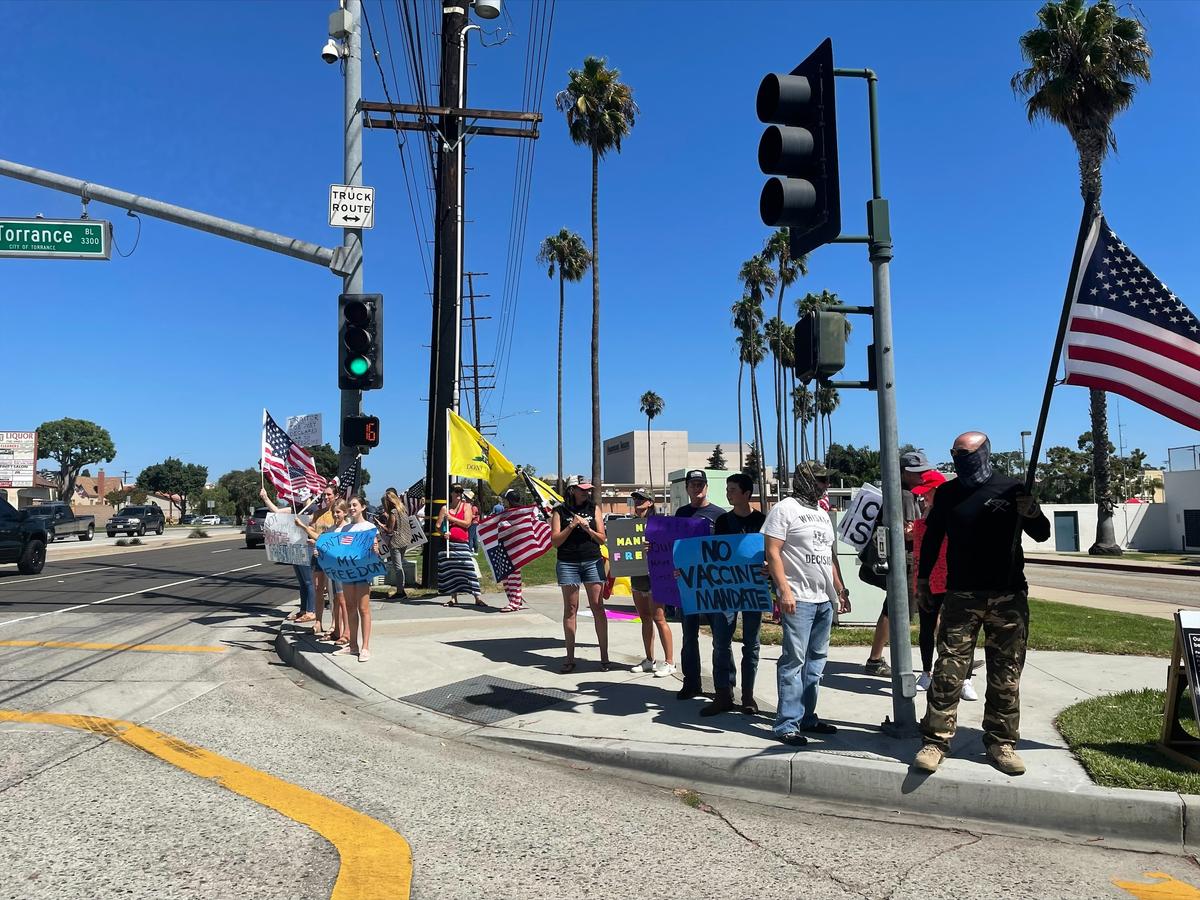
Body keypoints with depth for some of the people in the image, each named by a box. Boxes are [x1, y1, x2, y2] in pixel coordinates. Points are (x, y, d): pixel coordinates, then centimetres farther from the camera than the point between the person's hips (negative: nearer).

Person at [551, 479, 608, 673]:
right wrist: (571, 526, -14)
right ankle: (570, 658, 8)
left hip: (593, 562, 1)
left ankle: (604, 655, 4)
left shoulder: (593, 509, 9)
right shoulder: (560, 511, 3)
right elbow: (555, 541, -2)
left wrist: (587, 528, -11)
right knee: (570, 609, 2)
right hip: (568, 563, -1)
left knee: (598, 607, -3)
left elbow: (602, 539, 6)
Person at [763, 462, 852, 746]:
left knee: (816, 660, 12)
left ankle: (807, 717, 20)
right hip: (798, 599, -8)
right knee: (794, 660, -7)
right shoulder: (785, 509, -6)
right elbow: (772, 552, -13)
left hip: (825, 600, 8)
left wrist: (840, 590, 21)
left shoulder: (822, 513, 18)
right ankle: (787, 725, -2)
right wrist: (784, 590, -20)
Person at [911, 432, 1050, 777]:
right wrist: (922, 581, 11)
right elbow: (932, 539, 14)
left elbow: (1042, 535, 7)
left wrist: (1032, 513, -15)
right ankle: (936, 741, 1)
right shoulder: (947, 493, 6)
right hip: (961, 596, 0)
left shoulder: (1012, 489, 3)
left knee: (1005, 676, 7)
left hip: (1009, 596, 0)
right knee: (947, 672, -5)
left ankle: (1001, 742, 19)